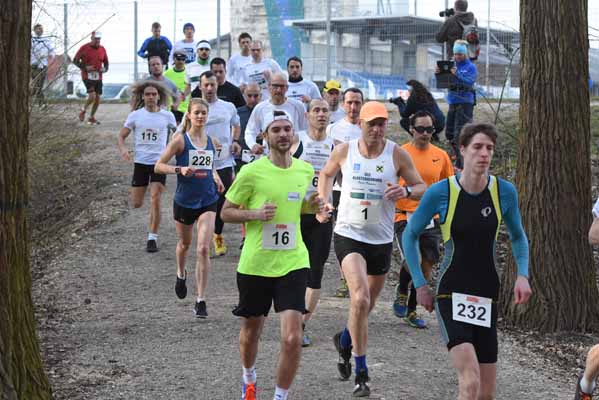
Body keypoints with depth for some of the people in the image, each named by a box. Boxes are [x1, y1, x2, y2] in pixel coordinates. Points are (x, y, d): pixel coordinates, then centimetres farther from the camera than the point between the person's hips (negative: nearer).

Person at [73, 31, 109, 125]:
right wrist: (85, 67, -17)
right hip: (87, 76, -5)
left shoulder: (102, 49, 6)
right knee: (92, 96, -19)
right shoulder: (84, 48, -7)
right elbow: (75, 60, -4)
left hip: (98, 77, 5)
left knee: (98, 98, 4)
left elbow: (106, 62, 18)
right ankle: (83, 110, 9)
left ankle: (92, 117, 21)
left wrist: (105, 69, -5)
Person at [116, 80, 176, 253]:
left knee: (155, 201, -12)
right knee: (136, 204, 4)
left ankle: (152, 238, -3)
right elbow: (121, 136, 5)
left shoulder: (167, 116, 0)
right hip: (140, 162, 1)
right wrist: (123, 149, -15)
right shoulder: (135, 115, 1)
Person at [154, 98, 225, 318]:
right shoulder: (180, 140, -7)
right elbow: (159, 165, -8)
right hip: (184, 201, -1)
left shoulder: (211, 142, 5)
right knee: (185, 244, 20)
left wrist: (216, 178, 5)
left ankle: (201, 300, -7)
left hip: (207, 201, 2)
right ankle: (181, 275, 53)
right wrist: (179, 169, -24)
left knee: (204, 249, -11)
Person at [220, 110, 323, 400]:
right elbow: (226, 212, -1)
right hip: (255, 264, -1)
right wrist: (255, 214, -19)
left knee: (292, 338, -13)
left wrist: (311, 206, 0)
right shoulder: (251, 172, -9)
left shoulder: (305, 170, 3)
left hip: (293, 264, 1)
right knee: (251, 330, 18)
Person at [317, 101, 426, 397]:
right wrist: (323, 201, 3)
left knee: (367, 305, 16)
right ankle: (361, 373, -14)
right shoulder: (344, 151, -2)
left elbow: (423, 188, 1)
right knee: (360, 298, -22)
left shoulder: (397, 155, -4)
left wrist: (406, 191, -21)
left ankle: (345, 340, 49)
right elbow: (326, 174, 18)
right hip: (348, 235, -2)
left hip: (382, 240, 2)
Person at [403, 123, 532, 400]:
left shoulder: (504, 192, -2)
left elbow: (518, 237, 16)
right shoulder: (440, 192, -10)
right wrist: (420, 285, 2)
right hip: (451, 295, -4)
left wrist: (522, 275, -1)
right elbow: (410, 235, 5)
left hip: (487, 297, 4)